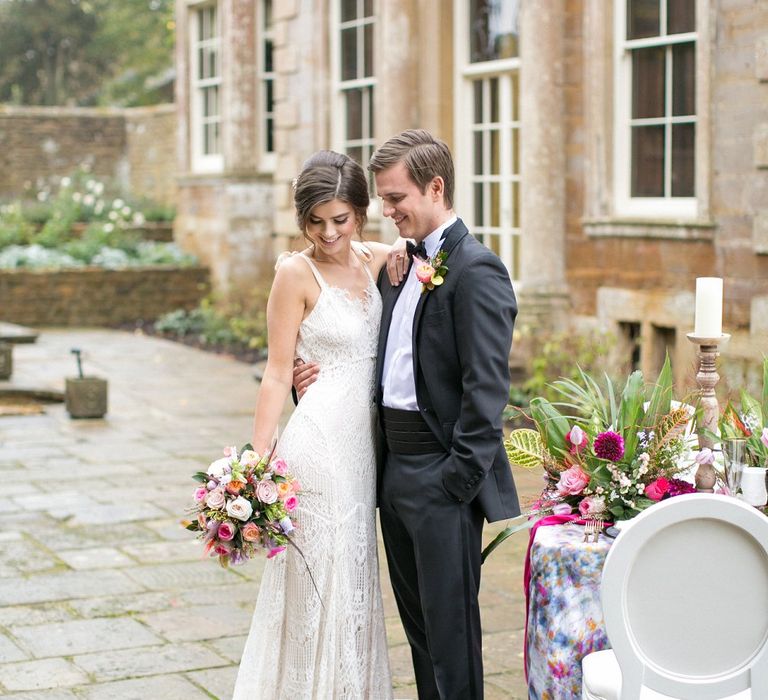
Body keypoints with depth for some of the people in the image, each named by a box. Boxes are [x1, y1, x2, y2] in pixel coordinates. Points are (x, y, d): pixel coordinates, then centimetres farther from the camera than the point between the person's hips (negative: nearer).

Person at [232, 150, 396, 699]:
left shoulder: (378, 260, 6)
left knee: (355, 576, 15)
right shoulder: (297, 273, -9)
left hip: (364, 441, 6)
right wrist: (257, 462, -12)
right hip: (319, 440, -6)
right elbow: (278, 373, -9)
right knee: (318, 578, 0)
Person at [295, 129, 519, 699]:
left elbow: (486, 389, -18)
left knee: (450, 622, 0)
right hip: (394, 464, 9)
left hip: (442, 476, -9)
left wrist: (457, 479, -19)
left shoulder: (476, 270, -13)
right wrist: (325, 376, 2)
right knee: (416, 617, 17)